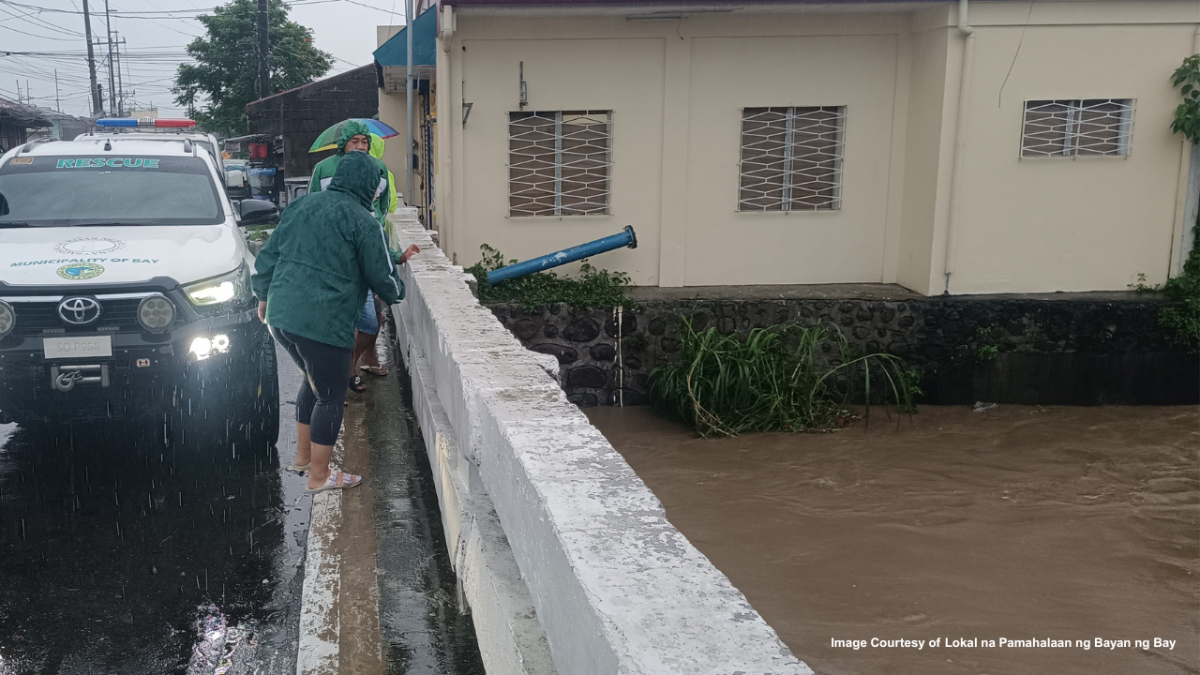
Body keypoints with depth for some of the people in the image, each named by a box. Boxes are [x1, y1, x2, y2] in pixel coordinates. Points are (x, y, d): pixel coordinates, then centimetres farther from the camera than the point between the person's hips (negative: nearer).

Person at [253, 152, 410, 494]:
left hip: (279, 315, 8)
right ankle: (319, 476, 14)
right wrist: (397, 293, 21)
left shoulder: (301, 205, 12)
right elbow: (382, 276, -1)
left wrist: (264, 295, 28)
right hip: (323, 323, -8)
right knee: (330, 397, 6)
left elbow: (269, 254, 16)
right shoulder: (362, 222, -8)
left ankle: (302, 456, 36)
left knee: (315, 380, 26)